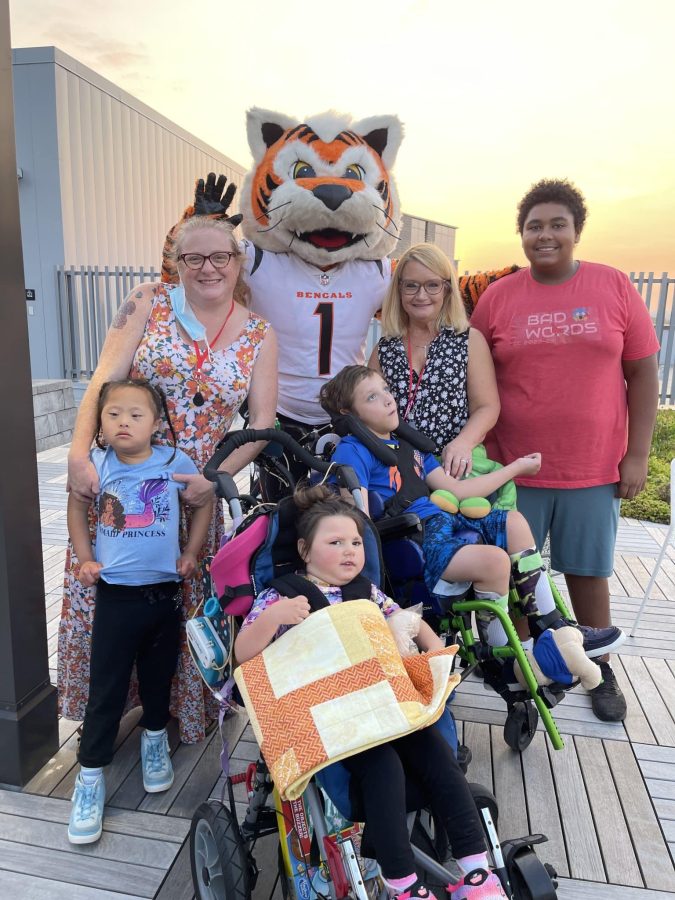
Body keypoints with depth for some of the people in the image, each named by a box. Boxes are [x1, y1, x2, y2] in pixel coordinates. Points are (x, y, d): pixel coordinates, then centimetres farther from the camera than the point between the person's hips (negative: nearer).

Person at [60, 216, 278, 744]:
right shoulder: (149, 303, -2)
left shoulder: (260, 335, 2)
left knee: (186, 601, 9)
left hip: (195, 488, 1)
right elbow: (104, 381, -9)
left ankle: (181, 706, 34)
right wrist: (79, 454, -22)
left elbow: (262, 420, -3)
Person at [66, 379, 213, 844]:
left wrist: (191, 554, 2)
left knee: (159, 676, 19)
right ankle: (90, 775, 22)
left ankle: (155, 738, 45)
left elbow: (204, 503, 5)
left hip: (165, 591, 1)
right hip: (116, 594, -1)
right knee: (106, 688, 5)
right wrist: (85, 559, 2)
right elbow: (77, 508, 9)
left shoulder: (176, 462, -10)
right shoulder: (94, 466, -8)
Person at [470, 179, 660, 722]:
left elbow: (642, 373, 2)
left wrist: (637, 455, -2)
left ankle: (601, 670, 33)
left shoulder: (614, 287, 1)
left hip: (593, 469, 0)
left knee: (588, 571, 13)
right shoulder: (498, 297, 0)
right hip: (515, 469, 0)